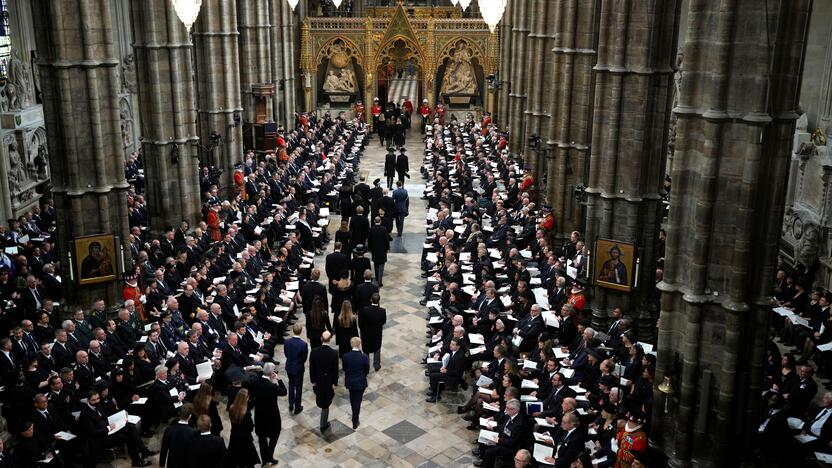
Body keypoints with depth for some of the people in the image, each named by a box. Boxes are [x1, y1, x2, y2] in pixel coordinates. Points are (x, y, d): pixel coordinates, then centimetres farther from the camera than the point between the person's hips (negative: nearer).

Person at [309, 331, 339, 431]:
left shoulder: (314, 351, -16)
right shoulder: (334, 353, -22)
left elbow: (311, 367, -8)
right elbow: (335, 370, -15)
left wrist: (312, 380, 4)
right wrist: (335, 383, -4)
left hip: (318, 380, 3)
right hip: (329, 381, -2)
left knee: (319, 396, 27)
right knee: (326, 403, 11)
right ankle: (323, 424, 20)